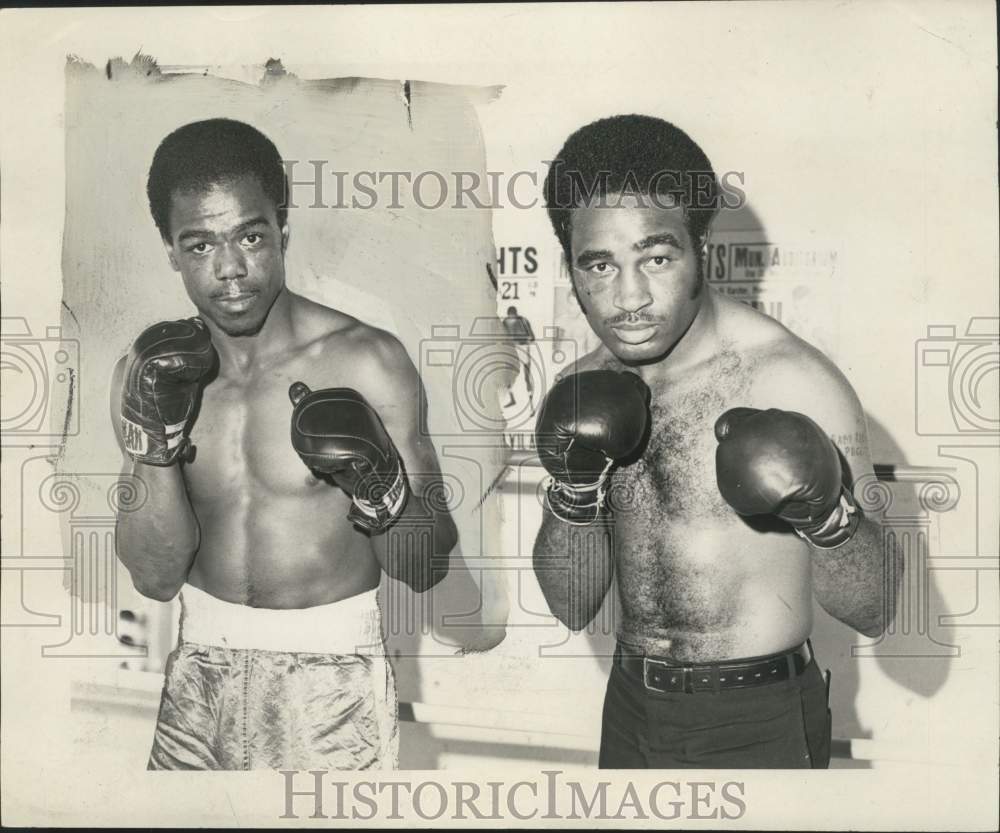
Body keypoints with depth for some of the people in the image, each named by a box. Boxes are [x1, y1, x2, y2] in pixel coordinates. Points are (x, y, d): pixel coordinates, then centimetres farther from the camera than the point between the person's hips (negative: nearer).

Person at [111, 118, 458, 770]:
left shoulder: (367, 362, -14)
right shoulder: (148, 372, -3)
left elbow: (428, 570, -10)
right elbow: (156, 577, -6)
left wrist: (378, 483, -29)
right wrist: (157, 440, -18)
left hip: (332, 680, -3)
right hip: (199, 675, 3)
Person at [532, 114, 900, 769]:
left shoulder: (795, 382, -19)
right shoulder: (584, 392, -3)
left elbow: (873, 613, -12)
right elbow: (573, 607, -1)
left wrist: (829, 517, -31)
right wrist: (574, 491, -17)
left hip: (758, 723, -4)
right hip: (630, 707, 5)